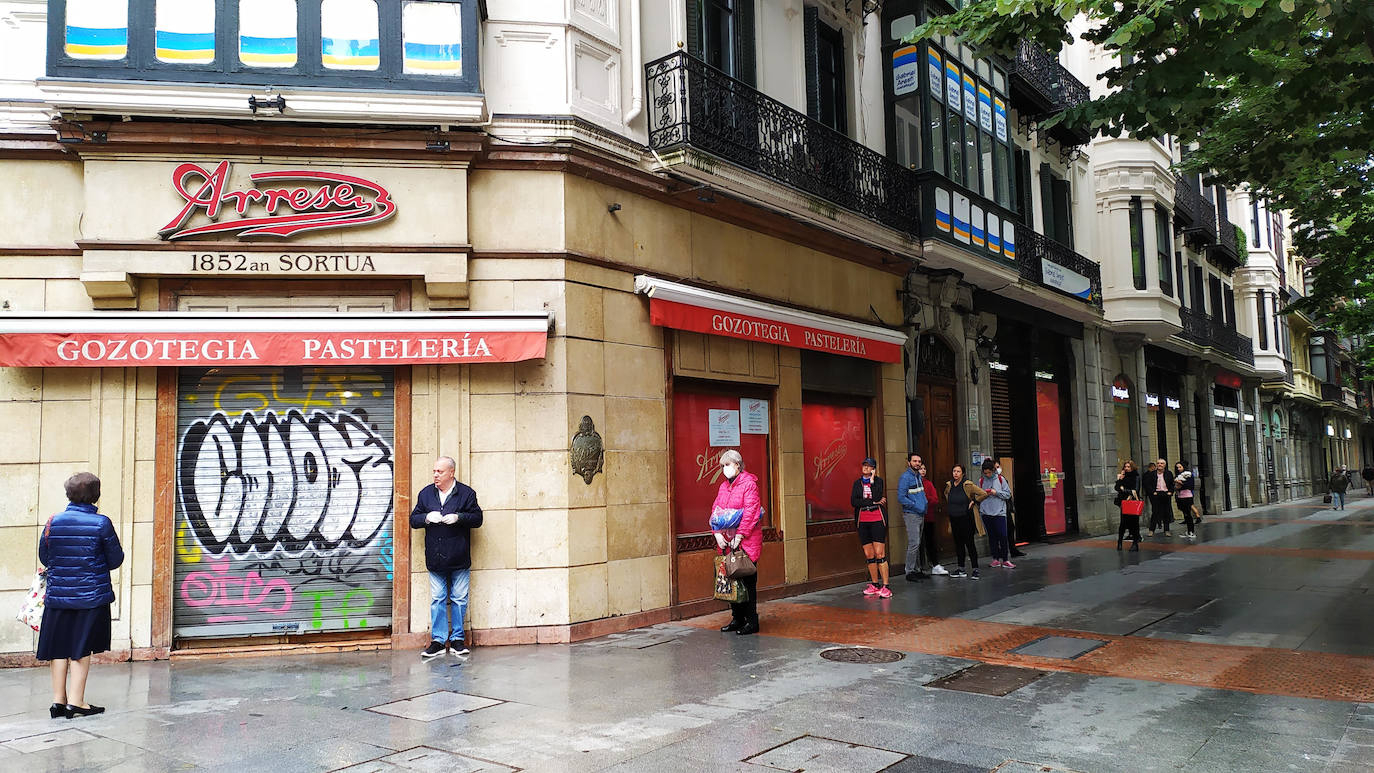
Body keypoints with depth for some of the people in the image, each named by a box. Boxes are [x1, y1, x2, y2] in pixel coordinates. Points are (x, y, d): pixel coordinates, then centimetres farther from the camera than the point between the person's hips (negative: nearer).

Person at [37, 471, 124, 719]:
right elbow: (116, 560, -3)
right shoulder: (101, 523, -11)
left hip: (57, 594, 3)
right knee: (81, 649, 4)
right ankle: (75, 701, 6)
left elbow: (44, 558, 9)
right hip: (92, 594, -3)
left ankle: (58, 699, 20)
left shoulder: (53, 522, -1)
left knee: (59, 647, 13)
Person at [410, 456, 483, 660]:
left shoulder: (466, 493, 0)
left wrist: (458, 517, -17)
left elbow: (477, 518, -1)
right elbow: (413, 520, 9)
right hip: (435, 558, 2)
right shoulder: (425, 493, 8)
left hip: (459, 558, -2)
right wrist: (427, 517, -11)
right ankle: (438, 641, 12)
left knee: (459, 599, 5)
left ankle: (457, 639, 16)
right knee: (437, 599, 5)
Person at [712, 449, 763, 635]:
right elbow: (715, 510, 12)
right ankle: (737, 618, 20)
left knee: (748, 580, -3)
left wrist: (739, 536, -17)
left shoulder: (749, 483, -8)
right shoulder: (724, 486, 15)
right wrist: (717, 533, -3)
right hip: (727, 540, 7)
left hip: (747, 541, -7)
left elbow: (750, 512, -15)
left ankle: (751, 621, 5)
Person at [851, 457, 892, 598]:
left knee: (879, 553, -9)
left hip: (877, 520, -4)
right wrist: (874, 502, -8)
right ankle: (874, 585, 16)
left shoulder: (878, 480, 3)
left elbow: (876, 497, -14)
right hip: (863, 521, 4)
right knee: (869, 555, 6)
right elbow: (853, 502, -3)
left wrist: (872, 480, -11)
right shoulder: (857, 483, 12)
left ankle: (885, 587, -8)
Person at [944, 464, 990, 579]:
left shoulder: (968, 485, -13)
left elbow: (984, 494, -14)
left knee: (969, 543, -5)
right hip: (954, 519, 6)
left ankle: (975, 569, 1)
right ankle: (961, 569, 17)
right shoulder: (949, 485, 5)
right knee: (958, 543, 10)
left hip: (966, 518, -6)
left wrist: (974, 501, -8)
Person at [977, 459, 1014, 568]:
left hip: (999, 512, -2)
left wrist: (996, 492, -9)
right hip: (986, 513, 2)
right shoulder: (981, 481, 6)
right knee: (992, 536, 8)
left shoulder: (1000, 479, 2)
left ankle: (1005, 560, 1)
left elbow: (1008, 494, 1)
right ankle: (995, 558, 15)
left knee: (1003, 536, -6)